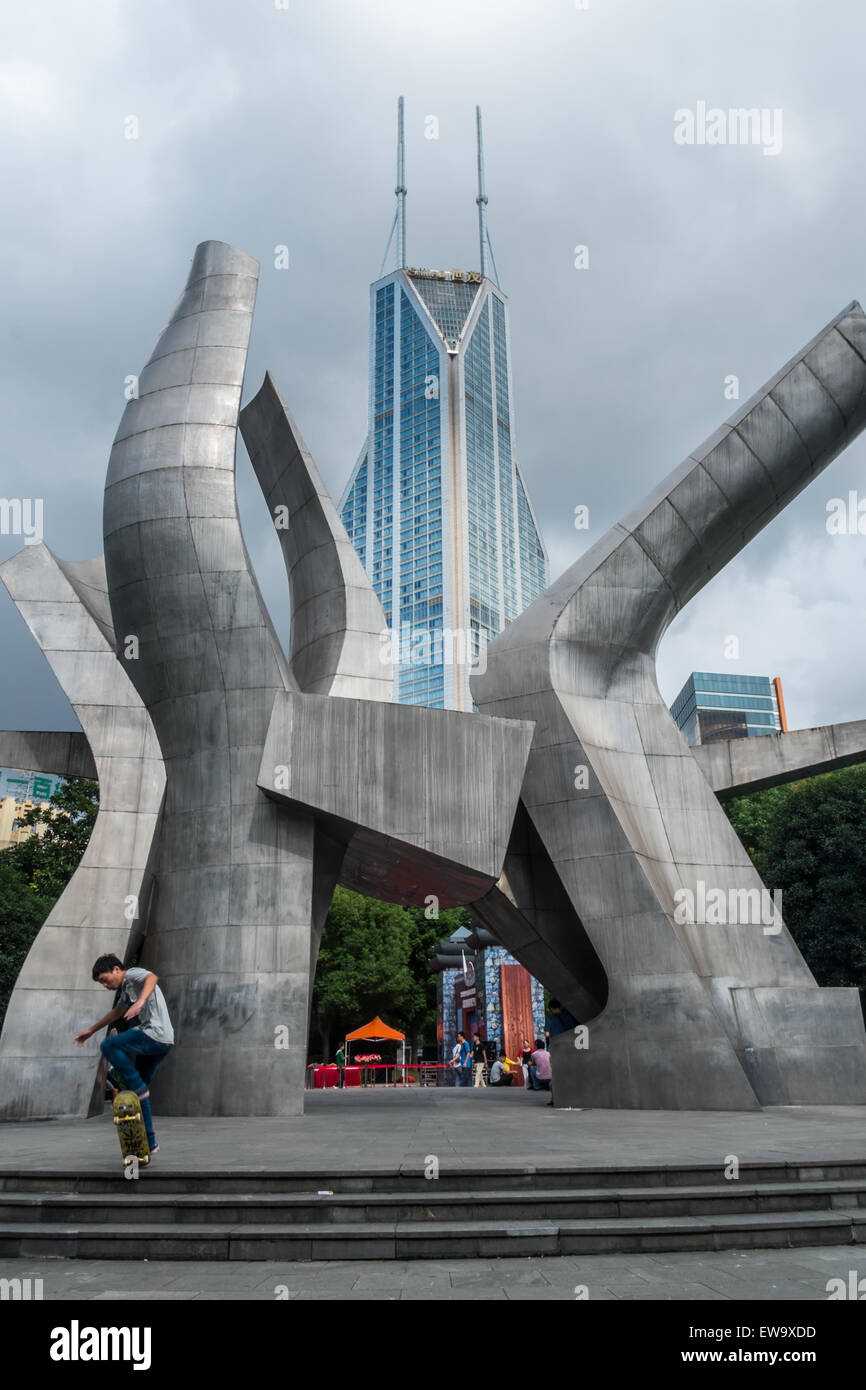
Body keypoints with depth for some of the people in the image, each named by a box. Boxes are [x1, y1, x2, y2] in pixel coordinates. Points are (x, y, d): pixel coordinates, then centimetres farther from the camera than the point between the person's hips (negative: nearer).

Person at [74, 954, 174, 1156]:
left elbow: (152, 978, -27)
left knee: (108, 1046, -10)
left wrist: (140, 1001, -43)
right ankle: (149, 1143, 16)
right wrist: (91, 1030, 47)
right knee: (139, 1089, 14)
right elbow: (116, 1012, 41)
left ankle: (138, 1087, -7)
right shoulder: (126, 989, 26)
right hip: (162, 1043, 10)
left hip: (154, 1034, -10)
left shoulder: (132, 974, -3)